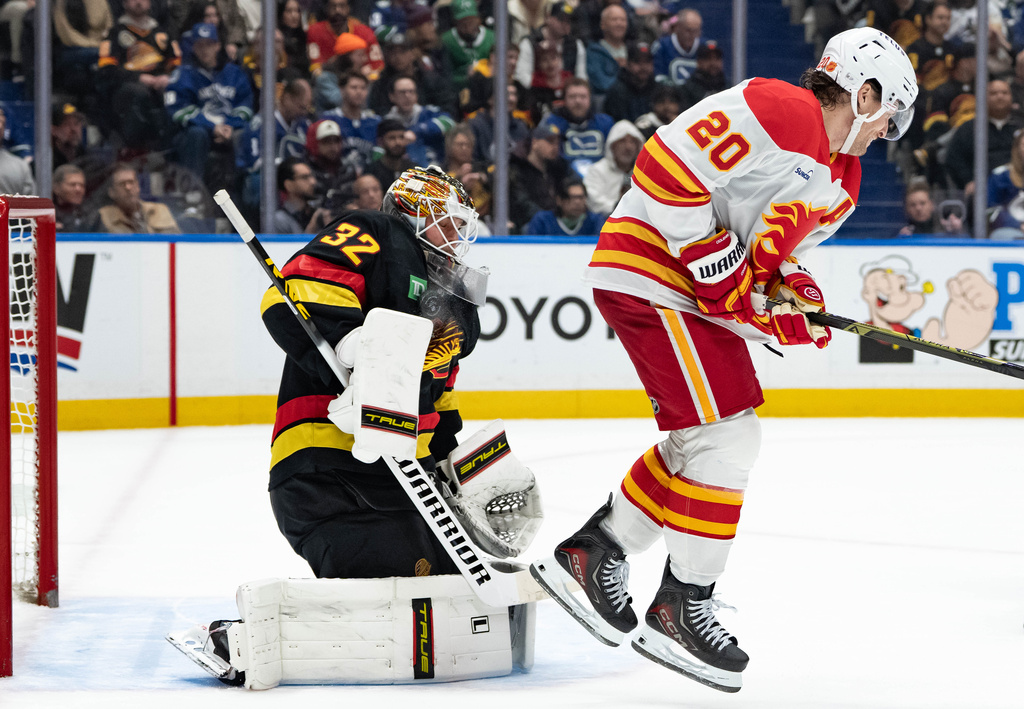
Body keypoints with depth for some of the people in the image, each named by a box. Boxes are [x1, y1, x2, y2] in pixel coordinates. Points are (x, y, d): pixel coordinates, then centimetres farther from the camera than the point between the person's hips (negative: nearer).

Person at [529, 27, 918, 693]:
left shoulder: (840, 182, 14)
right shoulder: (780, 112, -17)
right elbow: (666, 167, -23)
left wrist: (796, 296, -2)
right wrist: (717, 265, -22)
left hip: (698, 295, 11)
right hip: (650, 273, -11)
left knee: (700, 443, 17)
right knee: (727, 437, -11)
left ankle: (593, 551, 29)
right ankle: (683, 607, -3)